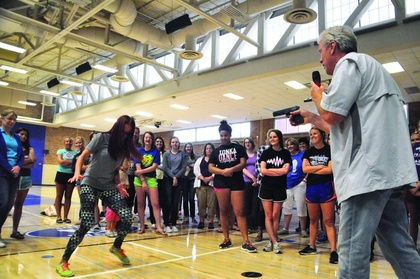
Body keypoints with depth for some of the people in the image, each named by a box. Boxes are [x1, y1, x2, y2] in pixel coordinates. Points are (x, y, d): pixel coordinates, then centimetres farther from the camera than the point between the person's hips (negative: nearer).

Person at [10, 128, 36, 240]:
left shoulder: (29, 149, 13)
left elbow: (32, 164, -2)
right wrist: (27, 160, -9)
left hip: (26, 178, 4)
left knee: (19, 204, 7)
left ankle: (15, 230, 13)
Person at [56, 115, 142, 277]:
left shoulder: (124, 147, 8)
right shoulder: (102, 138, -6)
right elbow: (82, 156, -4)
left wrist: (118, 185, -1)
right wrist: (77, 173, -20)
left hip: (109, 187, 5)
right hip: (90, 185, -4)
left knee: (127, 217, -11)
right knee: (86, 224, -15)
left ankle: (117, 247, 18)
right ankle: (63, 262, 5)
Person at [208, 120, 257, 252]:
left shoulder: (239, 148, 6)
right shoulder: (216, 151, 11)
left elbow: (243, 163, -4)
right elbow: (210, 168, 4)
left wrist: (231, 169, -21)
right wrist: (222, 171, -14)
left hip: (237, 183, -2)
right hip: (221, 183, 2)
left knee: (240, 212, -4)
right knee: (223, 211, 7)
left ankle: (246, 242, -1)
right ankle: (227, 239, 18)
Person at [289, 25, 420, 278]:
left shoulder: (350, 62, -2)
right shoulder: (372, 68, 29)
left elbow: (332, 114, -14)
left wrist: (318, 96, 7)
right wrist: (311, 118, 32)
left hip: (368, 171, -11)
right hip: (388, 171, 11)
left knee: (353, 249, -7)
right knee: (399, 246, 13)